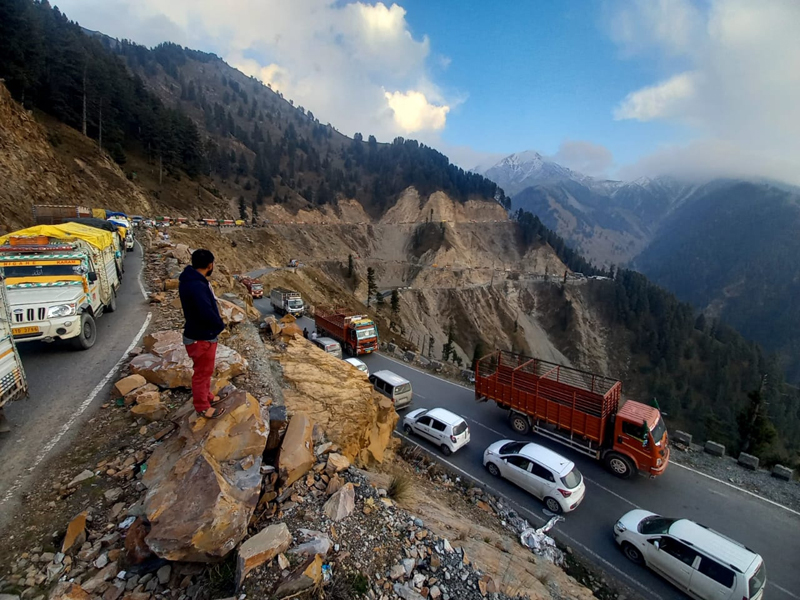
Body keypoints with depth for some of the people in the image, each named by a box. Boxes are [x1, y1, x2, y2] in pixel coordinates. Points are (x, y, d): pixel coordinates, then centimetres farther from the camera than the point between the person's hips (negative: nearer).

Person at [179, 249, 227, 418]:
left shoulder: (191, 279, 3)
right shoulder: (196, 286, -30)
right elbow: (208, 313, -33)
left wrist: (217, 325, 4)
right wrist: (220, 325, -13)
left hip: (202, 334, 10)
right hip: (201, 338, -10)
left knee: (205, 370, 26)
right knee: (202, 372, 8)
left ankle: (206, 396, 44)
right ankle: (202, 407, 25)